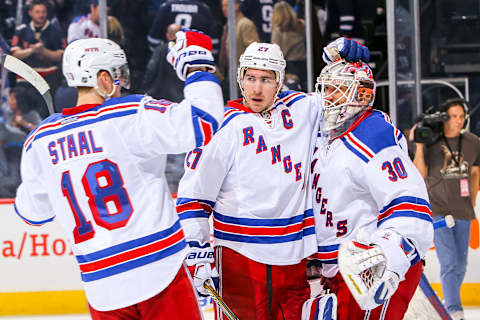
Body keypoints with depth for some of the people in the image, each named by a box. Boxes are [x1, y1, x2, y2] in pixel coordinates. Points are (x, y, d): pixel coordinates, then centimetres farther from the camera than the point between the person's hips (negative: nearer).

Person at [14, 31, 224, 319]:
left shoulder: (41, 140, 8)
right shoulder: (130, 115, -8)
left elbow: (33, 212, 20)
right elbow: (203, 124, -18)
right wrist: (197, 67, -3)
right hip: (159, 273, -5)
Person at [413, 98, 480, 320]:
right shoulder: (431, 142, -5)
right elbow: (420, 174, -9)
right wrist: (418, 146, -18)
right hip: (438, 210, -4)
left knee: (460, 266, 10)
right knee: (449, 263, -16)